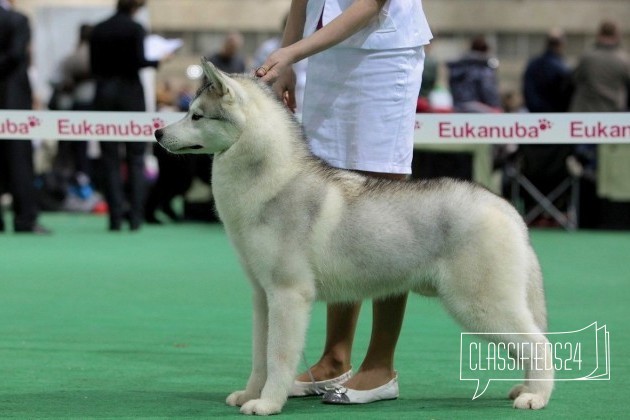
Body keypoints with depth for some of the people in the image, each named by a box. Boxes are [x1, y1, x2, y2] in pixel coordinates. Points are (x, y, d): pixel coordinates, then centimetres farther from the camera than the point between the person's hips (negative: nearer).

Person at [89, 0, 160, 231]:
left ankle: (115, 217, -2)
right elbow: (138, 62, -14)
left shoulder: (98, 30, 6)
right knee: (135, 157, 3)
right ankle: (135, 216, -4)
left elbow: (94, 66, 8)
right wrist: (158, 61, 2)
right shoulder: (135, 28, -7)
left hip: (104, 93, 3)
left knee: (110, 159, 3)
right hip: (131, 93, -3)